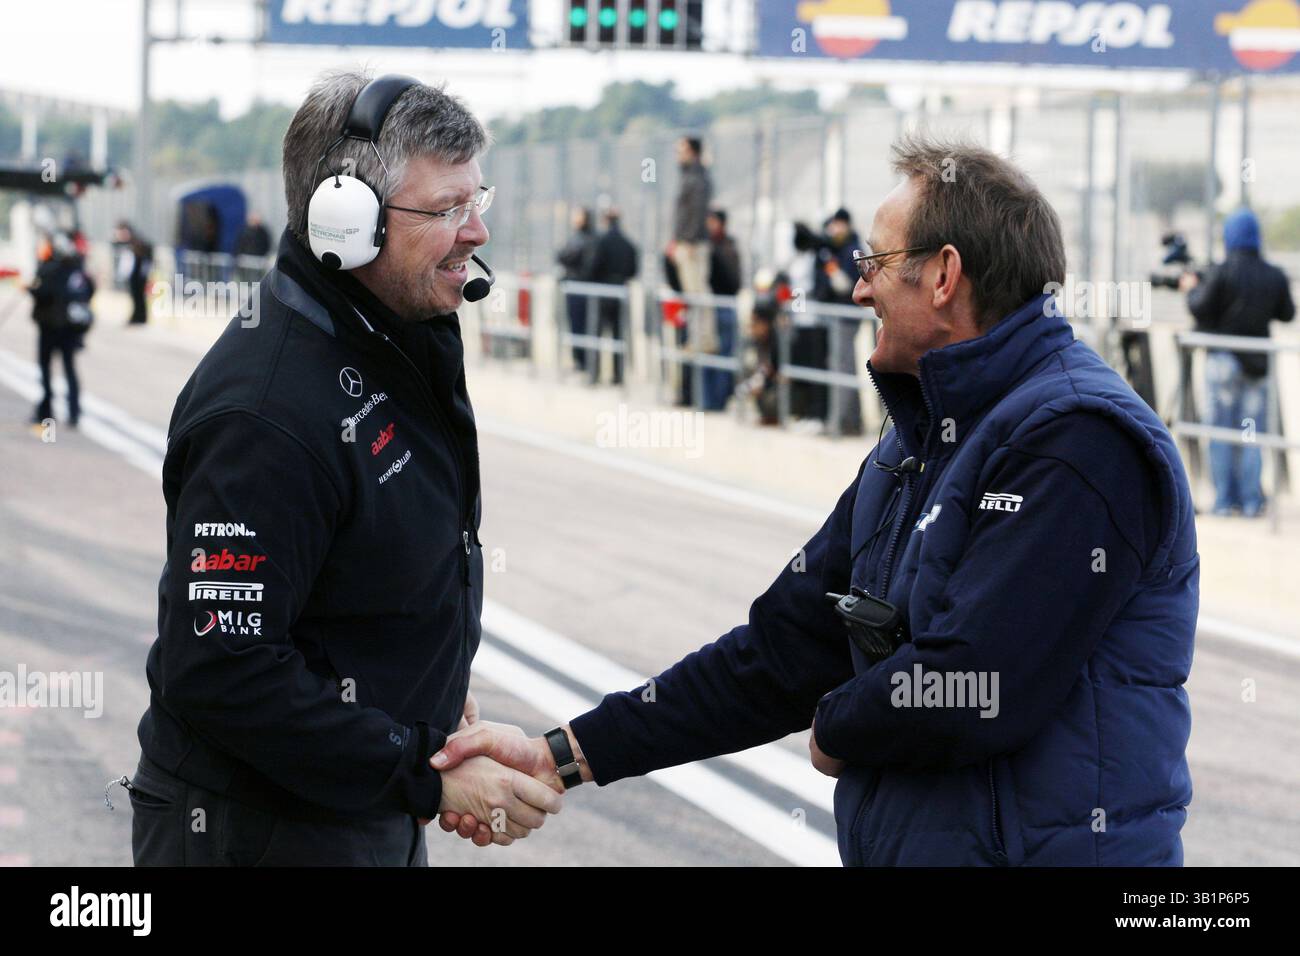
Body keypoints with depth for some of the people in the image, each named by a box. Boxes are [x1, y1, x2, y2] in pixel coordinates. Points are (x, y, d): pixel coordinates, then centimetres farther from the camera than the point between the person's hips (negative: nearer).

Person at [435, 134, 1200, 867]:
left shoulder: (1081, 440, -17)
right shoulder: (915, 446, 15)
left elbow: (972, 690, -25)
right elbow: (785, 647, 12)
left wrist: (835, 731, -4)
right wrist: (563, 756, 6)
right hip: (899, 847, 8)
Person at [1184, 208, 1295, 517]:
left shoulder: (1221, 273, -10)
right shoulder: (1275, 276, 1)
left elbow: (1200, 309, -12)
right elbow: (1287, 314, 9)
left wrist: (1192, 289, 7)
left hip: (1223, 359, -3)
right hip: (1257, 362, 3)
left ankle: (1224, 500, 3)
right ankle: (1251, 501, 5)